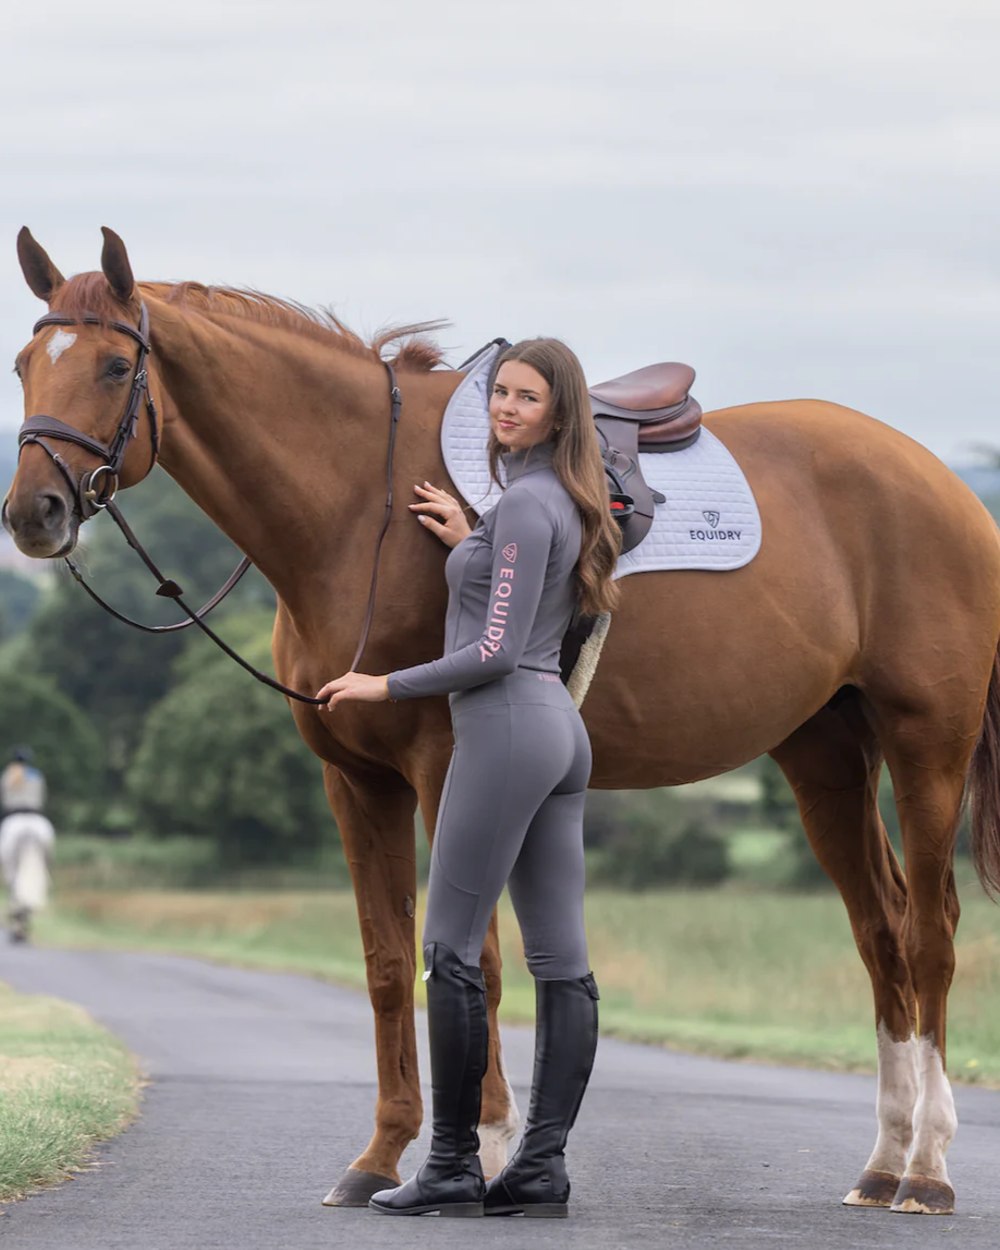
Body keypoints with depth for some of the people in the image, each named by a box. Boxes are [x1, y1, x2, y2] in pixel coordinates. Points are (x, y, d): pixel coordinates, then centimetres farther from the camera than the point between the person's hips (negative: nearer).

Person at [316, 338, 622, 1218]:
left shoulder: (525, 503, -13)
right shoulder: (565, 500, 15)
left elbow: (496, 652, -17)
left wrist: (385, 686, -9)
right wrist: (469, 543, 19)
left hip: (506, 728, -10)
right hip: (561, 727, 10)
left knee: (453, 950, -6)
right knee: (561, 960, 4)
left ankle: (454, 1165, -5)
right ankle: (544, 1162, 5)